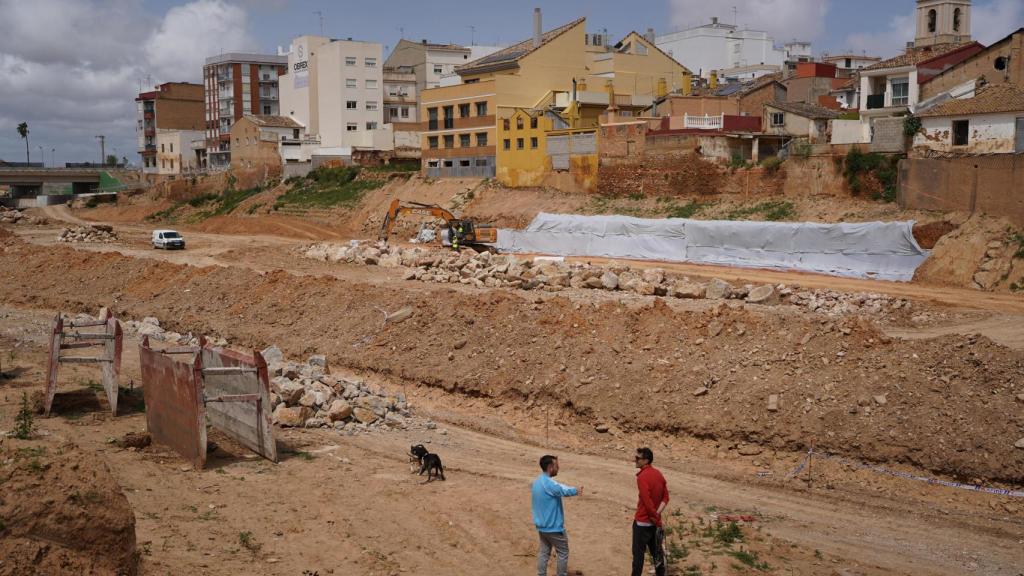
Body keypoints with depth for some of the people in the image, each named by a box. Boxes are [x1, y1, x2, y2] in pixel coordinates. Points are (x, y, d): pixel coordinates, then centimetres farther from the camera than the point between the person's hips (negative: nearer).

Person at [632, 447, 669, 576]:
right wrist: (657, 514, -4)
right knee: (656, 550, 17)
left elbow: (647, 502, -23)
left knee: (638, 552, 3)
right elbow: (665, 497, 6)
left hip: (642, 521, -8)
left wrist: (656, 519, -13)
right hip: (654, 521, 8)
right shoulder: (658, 474, 6)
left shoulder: (642, 477, -21)